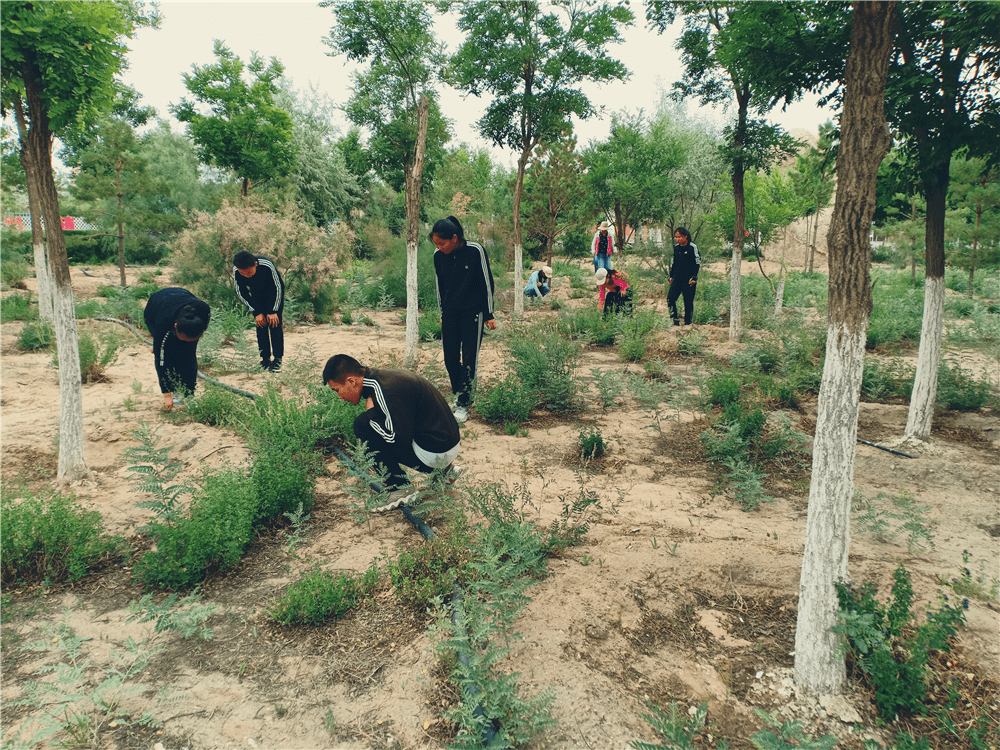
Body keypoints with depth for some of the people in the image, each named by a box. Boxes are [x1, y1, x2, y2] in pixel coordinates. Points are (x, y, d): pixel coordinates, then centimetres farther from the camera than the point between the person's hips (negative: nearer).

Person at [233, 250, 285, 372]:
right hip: (257, 296, 3)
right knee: (261, 325, -4)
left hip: (274, 294, -3)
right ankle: (265, 358, 3)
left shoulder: (267, 265, -37)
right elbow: (241, 293, -12)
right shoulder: (236, 271, -28)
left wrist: (273, 311, -19)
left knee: (274, 323, -12)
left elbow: (277, 288, -22)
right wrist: (257, 312, -15)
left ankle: (278, 359, -10)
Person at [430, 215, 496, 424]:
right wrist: (442, 313, 15)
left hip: (473, 313, -4)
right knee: (450, 358, 3)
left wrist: (489, 315, -3)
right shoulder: (438, 255, -2)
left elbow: (487, 282, -6)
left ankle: (463, 404, 1)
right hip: (450, 314, 4)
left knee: (468, 358, -6)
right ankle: (459, 394, 22)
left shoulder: (475, 251, -14)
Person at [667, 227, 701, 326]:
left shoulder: (692, 247, -5)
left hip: (688, 279, -4)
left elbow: (697, 263, -5)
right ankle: (675, 320, -1)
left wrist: (694, 276, -13)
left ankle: (688, 322, 9)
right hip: (677, 278, 5)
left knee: (688, 301, -1)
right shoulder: (676, 247, 11)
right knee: (670, 298, -10)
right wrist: (671, 276, 17)